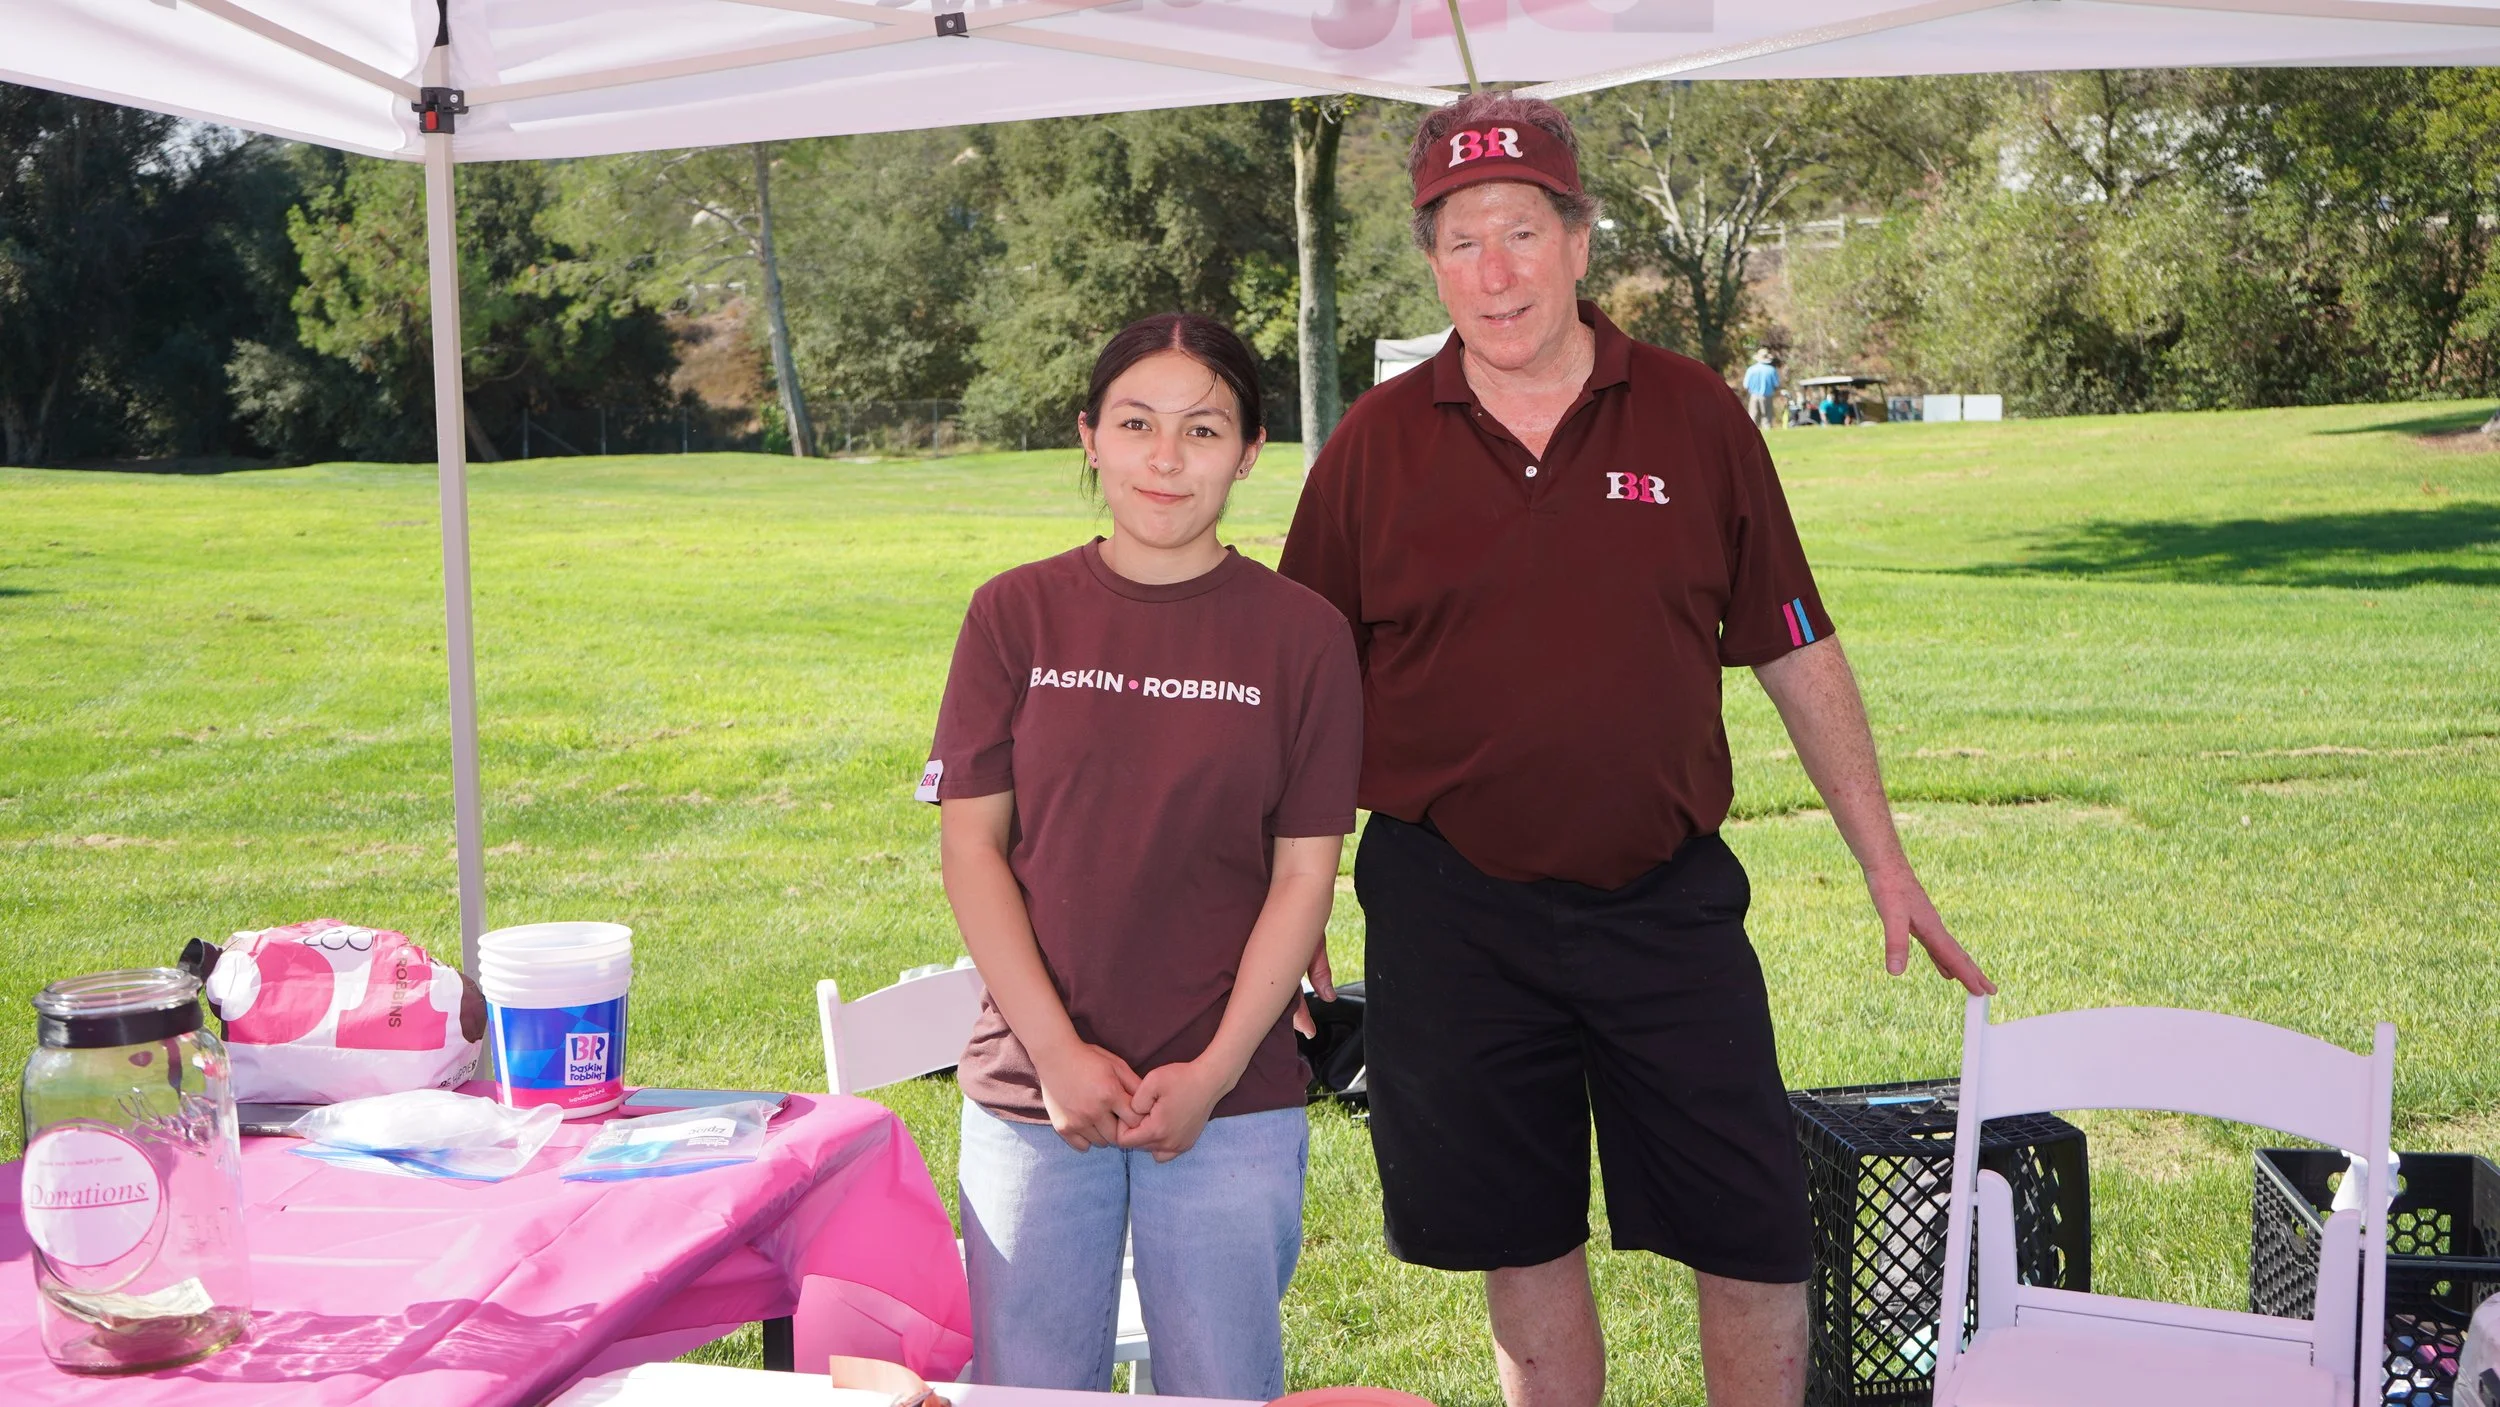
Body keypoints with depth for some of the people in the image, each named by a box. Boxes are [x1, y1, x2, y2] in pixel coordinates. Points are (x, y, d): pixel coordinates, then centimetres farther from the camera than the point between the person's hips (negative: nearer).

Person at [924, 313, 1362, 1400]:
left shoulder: (1301, 635, -1)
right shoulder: (1018, 614, 1)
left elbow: (1303, 875, -2)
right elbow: (971, 844, 0)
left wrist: (1214, 1072, -10)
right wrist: (1057, 1052, -8)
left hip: (1230, 1102, 0)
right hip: (1033, 1093, 1)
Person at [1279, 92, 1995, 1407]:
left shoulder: (1694, 417, 1)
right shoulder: (1375, 445, 1)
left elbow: (1797, 654, 6)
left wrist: (1885, 863, 6)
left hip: (1667, 901, 0)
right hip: (1450, 912, 0)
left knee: (1757, 1238, 3)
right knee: (1522, 1243, 11)